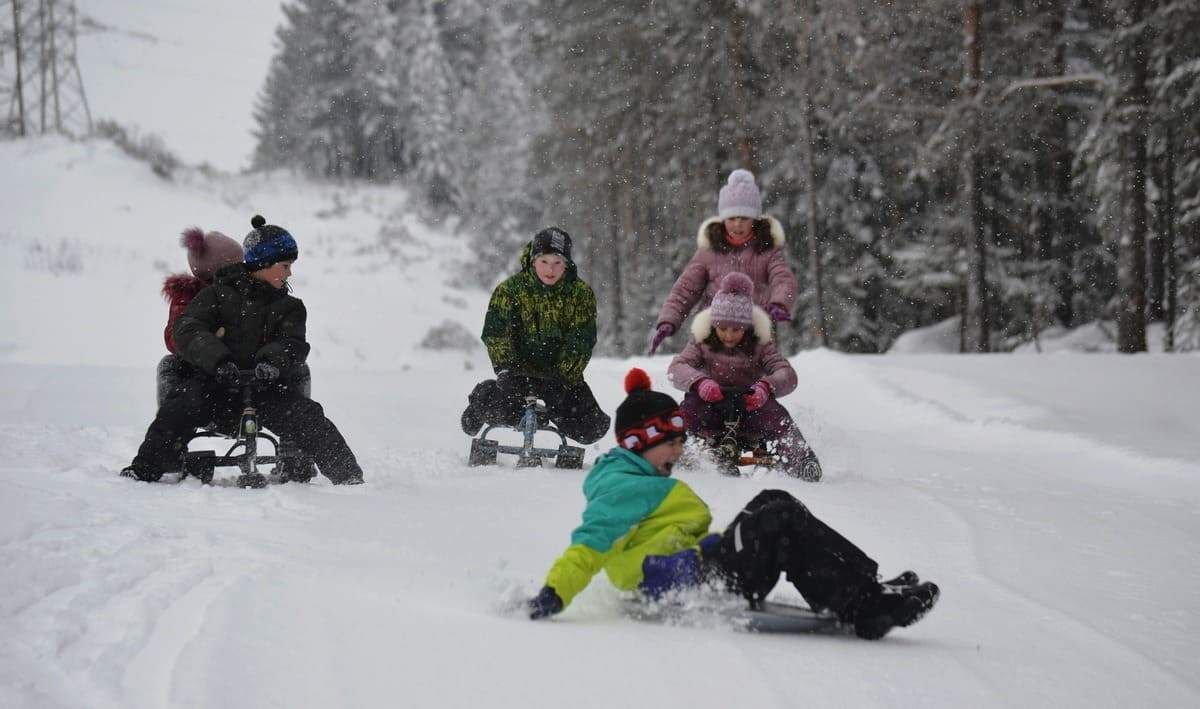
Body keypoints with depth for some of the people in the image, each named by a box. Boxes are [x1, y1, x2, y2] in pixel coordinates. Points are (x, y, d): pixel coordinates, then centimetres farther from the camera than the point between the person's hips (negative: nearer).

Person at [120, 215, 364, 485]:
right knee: (177, 410, -27)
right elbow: (187, 329, -3)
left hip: (267, 386, 1)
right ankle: (143, 471, -18)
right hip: (218, 382, -1)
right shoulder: (218, 293, 10)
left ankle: (348, 475, -21)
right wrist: (216, 359, -22)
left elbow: (292, 344, 1)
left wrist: (273, 361, -25)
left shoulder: (289, 307, 18)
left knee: (307, 417, -24)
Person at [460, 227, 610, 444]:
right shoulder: (510, 289, -7)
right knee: (504, 414, -26)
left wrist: (563, 379, -22)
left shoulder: (581, 294, -6)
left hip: (563, 372, 2)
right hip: (521, 368, -2)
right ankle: (483, 397, 12)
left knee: (592, 429, -10)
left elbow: (580, 343, -11)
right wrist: (505, 368, -24)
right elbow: (496, 333, -11)